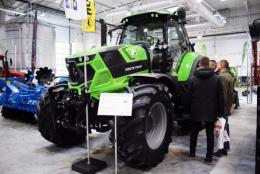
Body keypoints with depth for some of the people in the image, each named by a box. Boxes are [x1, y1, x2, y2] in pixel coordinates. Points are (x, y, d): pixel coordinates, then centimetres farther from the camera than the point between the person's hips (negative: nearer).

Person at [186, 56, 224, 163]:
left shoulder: (193, 78, -6)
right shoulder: (216, 78, -2)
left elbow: (188, 96, -4)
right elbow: (220, 97, -2)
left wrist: (188, 109, 6)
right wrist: (220, 111, 4)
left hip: (196, 111, 0)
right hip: (211, 111, 0)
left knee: (194, 132, 15)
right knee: (210, 134, 10)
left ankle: (192, 153, 26)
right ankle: (209, 156, 14)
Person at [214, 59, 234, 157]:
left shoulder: (222, 77, -18)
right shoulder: (228, 75, 15)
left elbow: (222, 93, -24)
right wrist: (230, 104, 20)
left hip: (222, 106, -10)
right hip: (227, 106, 10)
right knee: (225, 125, 18)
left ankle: (223, 149, 4)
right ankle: (226, 146, 30)